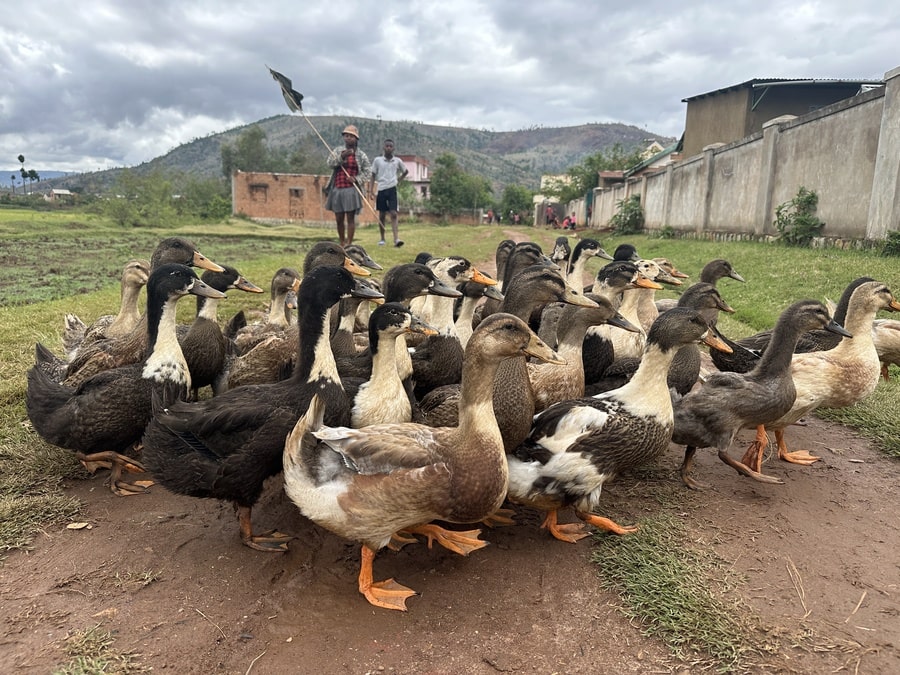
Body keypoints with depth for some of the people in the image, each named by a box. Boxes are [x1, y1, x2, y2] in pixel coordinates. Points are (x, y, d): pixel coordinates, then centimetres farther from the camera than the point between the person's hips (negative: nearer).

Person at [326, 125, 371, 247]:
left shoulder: (361, 155, 5)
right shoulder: (337, 151, 12)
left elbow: (368, 172, 2)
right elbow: (330, 163, -5)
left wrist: (357, 179, -14)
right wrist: (342, 157, -20)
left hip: (351, 190, -3)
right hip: (337, 189, 3)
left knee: (350, 218, -6)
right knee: (339, 219, 7)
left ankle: (349, 244, -4)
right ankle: (342, 243, 21)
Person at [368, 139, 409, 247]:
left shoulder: (398, 161, 6)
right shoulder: (377, 160, 3)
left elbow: (406, 171, 23)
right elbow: (373, 176, 6)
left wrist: (399, 179, 8)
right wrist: (370, 191, -3)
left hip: (392, 189, -1)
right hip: (381, 189, 1)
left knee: (393, 214, -11)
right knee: (381, 215, 8)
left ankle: (396, 238, -18)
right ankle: (382, 239, 18)